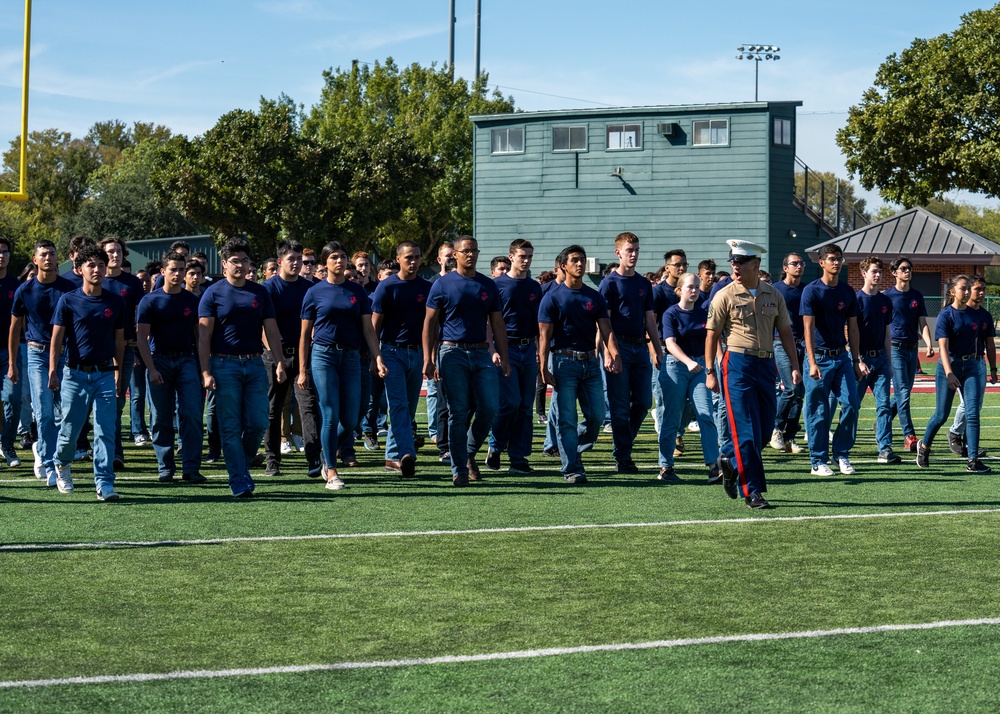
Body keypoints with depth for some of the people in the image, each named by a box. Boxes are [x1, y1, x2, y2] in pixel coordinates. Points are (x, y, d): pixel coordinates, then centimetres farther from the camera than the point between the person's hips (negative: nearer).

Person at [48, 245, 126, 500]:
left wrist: (119, 373, 12)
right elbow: (57, 338, -1)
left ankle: (104, 482, -2)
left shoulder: (116, 302, 6)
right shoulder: (68, 301, 0)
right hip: (75, 373, -1)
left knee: (105, 431, -5)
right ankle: (62, 465, 35)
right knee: (69, 429, 5)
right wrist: (53, 371, -9)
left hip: (105, 374, 1)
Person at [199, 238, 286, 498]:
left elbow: (272, 332, 12)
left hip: (255, 364, 3)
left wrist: (279, 364, 3)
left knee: (258, 423, -1)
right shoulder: (213, 293, 0)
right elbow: (204, 335, -3)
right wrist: (206, 372, -10)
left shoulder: (260, 293, 11)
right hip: (224, 366, -3)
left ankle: (242, 465, 23)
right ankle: (239, 481, 1)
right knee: (231, 427, -3)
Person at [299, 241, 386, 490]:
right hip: (323, 355, -3)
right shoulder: (315, 292, 2)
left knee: (350, 419, 0)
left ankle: (330, 455, 27)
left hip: (350, 357, 3)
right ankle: (332, 473, 3)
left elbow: (368, 328, 8)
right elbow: (305, 334, 4)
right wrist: (303, 370, 1)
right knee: (331, 416, -6)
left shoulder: (358, 291, 9)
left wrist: (377, 357, -6)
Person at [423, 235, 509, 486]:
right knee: (458, 412, -4)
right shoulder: (442, 284, 2)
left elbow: (497, 324, 14)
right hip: (453, 353, -3)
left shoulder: (488, 286, 12)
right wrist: (428, 360, -7)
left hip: (481, 353, 3)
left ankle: (469, 453, 17)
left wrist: (504, 358, 6)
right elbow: (430, 322, 1)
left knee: (490, 407, -6)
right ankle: (459, 470, 3)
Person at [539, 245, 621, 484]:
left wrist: (614, 354, -14)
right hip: (564, 362, -4)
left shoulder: (595, 297, 12)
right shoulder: (552, 298, 0)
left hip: (590, 362, 4)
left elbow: (606, 329, 4)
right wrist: (543, 368, -12)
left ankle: (574, 450, 25)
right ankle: (572, 470, -2)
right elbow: (545, 336, -4)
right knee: (567, 419, -5)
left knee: (596, 416, 1)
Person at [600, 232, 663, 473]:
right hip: (620, 346, -5)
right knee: (620, 406, -2)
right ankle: (622, 457, 4)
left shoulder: (644, 284, 15)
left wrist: (658, 351, 13)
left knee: (644, 402, 4)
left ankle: (625, 442, 22)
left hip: (641, 347, 5)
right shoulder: (610, 283, -2)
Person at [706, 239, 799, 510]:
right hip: (738, 364, -4)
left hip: (767, 364, 5)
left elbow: (785, 332, 13)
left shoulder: (773, 295, 8)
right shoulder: (725, 296, -3)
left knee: (764, 427, 8)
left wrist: (794, 366, 6)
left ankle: (729, 459, 33)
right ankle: (752, 491, -3)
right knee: (747, 431, -7)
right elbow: (712, 335, -1)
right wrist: (710, 372, -5)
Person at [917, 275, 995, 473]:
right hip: (949, 366, -4)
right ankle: (924, 446, 29)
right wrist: (949, 373, -31)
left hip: (970, 367, 4)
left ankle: (973, 461, -8)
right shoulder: (946, 315, -10)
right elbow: (943, 346, -19)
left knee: (973, 413, -7)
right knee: (942, 414, 3)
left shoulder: (975, 315, 7)